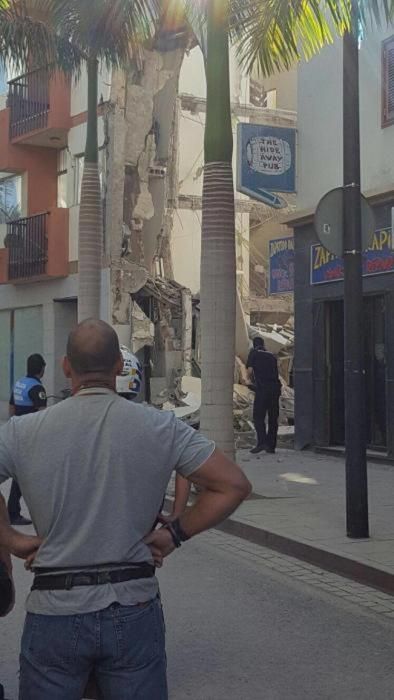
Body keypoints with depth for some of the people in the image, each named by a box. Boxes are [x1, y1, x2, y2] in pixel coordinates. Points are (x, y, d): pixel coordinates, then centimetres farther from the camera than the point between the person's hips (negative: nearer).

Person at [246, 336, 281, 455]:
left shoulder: (254, 353, 7)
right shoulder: (271, 356, 20)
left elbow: (249, 371, 0)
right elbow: (276, 372, 17)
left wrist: (252, 379, 18)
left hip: (262, 388, -5)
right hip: (275, 386, 5)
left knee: (258, 416, -2)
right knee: (273, 418, 9)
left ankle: (262, 442, -16)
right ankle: (271, 445, 9)